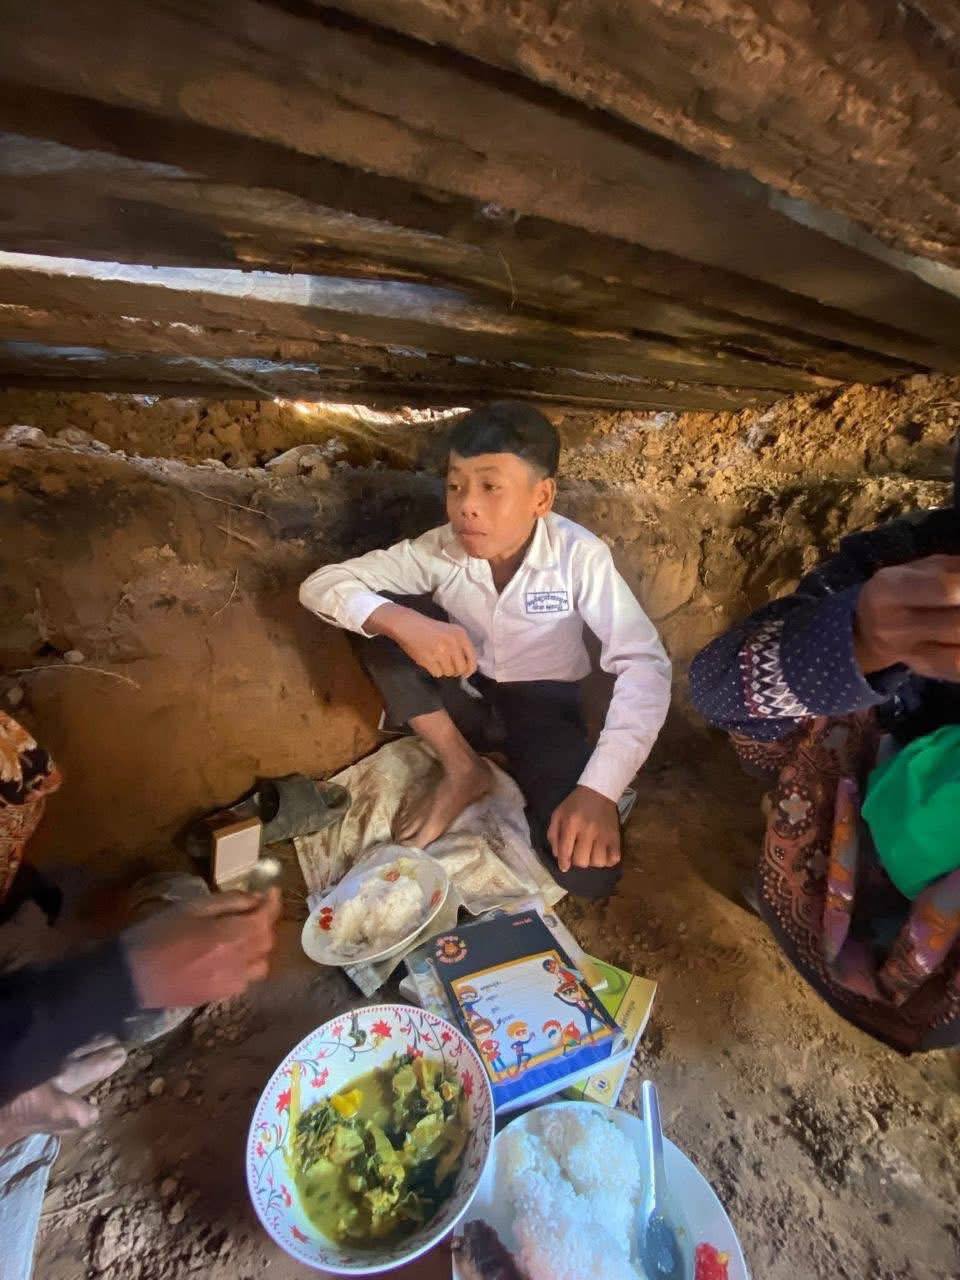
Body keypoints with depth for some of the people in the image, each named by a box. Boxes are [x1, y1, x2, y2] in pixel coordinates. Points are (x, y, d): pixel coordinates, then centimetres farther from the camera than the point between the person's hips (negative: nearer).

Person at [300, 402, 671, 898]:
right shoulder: (439, 550, -16)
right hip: (464, 697, 3)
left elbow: (645, 665, -26)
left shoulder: (579, 554, -22)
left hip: (541, 707, -2)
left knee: (589, 871, -25)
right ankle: (463, 771, -10)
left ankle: (518, 778, 6)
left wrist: (599, 789, -38)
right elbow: (320, 585, -17)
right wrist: (402, 621, -39)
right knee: (377, 612, -23)